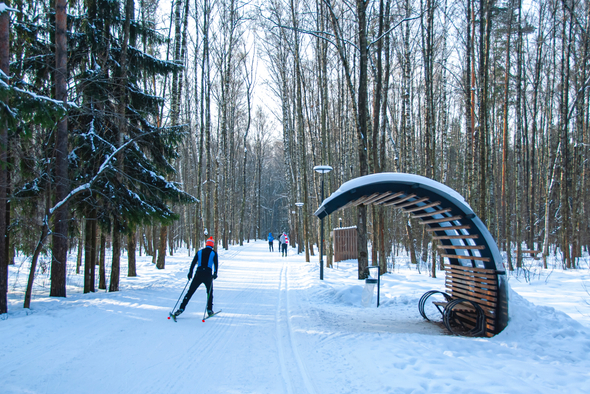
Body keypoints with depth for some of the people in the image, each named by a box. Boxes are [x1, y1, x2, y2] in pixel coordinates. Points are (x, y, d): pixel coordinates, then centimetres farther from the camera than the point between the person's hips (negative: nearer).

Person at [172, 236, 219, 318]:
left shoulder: (199, 252, 12)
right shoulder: (214, 253, 6)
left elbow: (193, 263, 6)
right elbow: (216, 264, -6)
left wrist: (190, 272, 8)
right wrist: (215, 273, -10)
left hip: (198, 274, 1)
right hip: (208, 275, -1)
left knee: (190, 292, 4)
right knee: (210, 292, 18)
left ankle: (181, 308, -4)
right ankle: (209, 310, 15)